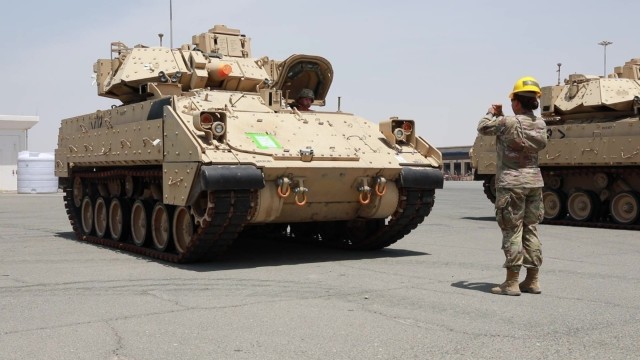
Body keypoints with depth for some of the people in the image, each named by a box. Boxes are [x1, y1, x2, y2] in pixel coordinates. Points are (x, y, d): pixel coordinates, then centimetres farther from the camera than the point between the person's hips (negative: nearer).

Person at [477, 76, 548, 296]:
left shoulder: (507, 123, -14)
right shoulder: (540, 125, 4)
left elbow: (482, 128, -1)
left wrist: (491, 113, 21)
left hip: (511, 182, -6)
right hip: (534, 181, 6)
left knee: (512, 231, -3)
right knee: (530, 230, 11)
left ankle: (511, 282, -2)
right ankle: (532, 281, 15)